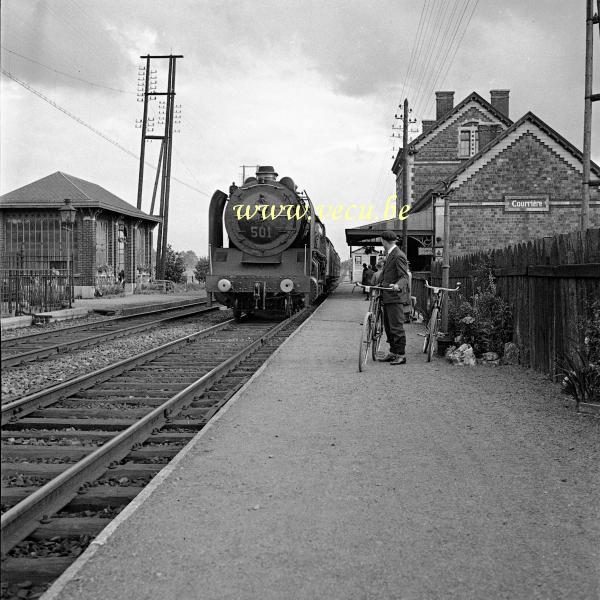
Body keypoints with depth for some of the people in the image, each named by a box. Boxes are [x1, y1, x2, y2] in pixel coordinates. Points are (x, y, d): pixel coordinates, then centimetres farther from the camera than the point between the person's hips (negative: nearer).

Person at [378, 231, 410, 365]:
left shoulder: (398, 256, -14)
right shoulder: (390, 255, 17)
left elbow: (404, 277, -21)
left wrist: (397, 285, -37)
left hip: (395, 296, -10)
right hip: (387, 296, 10)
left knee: (396, 326, -8)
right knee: (388, 326, 14)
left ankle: (401, 355, -3)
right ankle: (392, 353, 21)